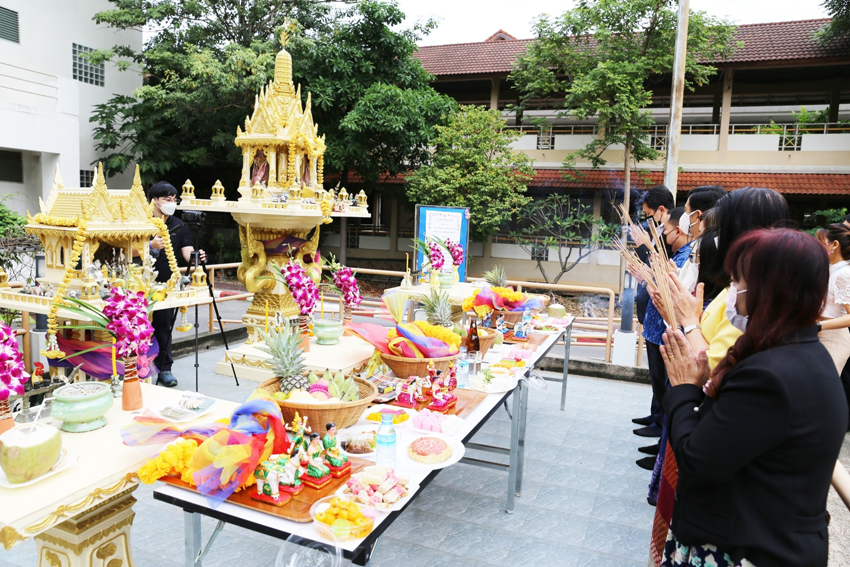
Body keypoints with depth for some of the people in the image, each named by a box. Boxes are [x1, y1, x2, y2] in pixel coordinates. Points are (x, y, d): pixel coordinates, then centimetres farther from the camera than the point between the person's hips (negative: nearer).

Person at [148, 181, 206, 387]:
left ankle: (164, 368, 14)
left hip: (166, 285, 2)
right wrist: (151, 245, -23)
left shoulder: (179, 226, 7)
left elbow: (187, 252, -3)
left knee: (164, 326, 5)